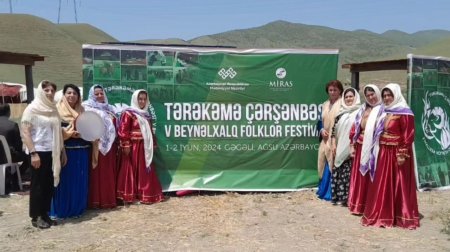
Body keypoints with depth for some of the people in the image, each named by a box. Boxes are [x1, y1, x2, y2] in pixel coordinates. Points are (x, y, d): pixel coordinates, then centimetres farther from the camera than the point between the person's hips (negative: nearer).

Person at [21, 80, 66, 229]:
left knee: (49, 184, 10)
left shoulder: (53, 109, 11)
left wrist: (62, 152, 13)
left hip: (53, 153, 6)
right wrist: (33, 153, -18)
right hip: (39, 152, -6)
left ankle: (45, 214, 22)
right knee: (38, 185, 3)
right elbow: (25, 133, -11)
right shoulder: (32, 109, -6)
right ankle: (36, 216, 14)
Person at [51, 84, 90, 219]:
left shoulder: (82, 111, 13)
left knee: (79, 181, 8)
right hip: (65, 150, -4)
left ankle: (77, 209, 19)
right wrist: (69, 133, -18)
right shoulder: (58, 110, -2)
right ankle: (60, 210, 10)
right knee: (64, 180, -1)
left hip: (81, 151, 5)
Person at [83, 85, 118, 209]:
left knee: (109, 173, 9)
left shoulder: (110, 109, 18)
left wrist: (117, 144, 15)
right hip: (96, 146, -6)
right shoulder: (88, 109, -2)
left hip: (110, 146, 6)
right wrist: (93, 138, -24)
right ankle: (96, 200, 3)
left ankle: (110, 198, 17)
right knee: (97, 174, -4)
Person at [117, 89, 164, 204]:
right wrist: (126, 145, -19)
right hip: (133, 147, -7)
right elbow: (123, 131, -14)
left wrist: (153, 145, 17)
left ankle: (146, 194, 19)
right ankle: (130, 195, 6)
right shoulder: (128, 113, -7)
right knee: (132, 171, -1)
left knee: (145, 172, 10)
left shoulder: (146, 115, 17)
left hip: (145, 148, 7)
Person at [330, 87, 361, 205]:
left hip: (352, 148, -5)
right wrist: (334, 145, 3)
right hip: (340, 148, 5)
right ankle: (339, 196, 18)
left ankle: (348, 197, 5)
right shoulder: (341, 112, 12)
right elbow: (334, 129, 11)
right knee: (338, 172, 8)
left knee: (350, 173, -3)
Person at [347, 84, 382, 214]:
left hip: (373, 148, -6)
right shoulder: (362, 109, 13)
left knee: (370, 177, 1)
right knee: (359, 176, 11)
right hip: (361, 147, 6)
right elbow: (355, 128, 13)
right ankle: (357, 205, 22)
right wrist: (352, 145, 9)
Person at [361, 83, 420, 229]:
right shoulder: (384, 112, 13)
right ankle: (382, 214, 22)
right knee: (382, 185, 11)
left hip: (397, 153, -7)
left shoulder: (405, 113, -10)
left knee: (398, 185, 1)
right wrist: (378, 150, 9)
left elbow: (408, 135, -15)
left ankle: (402, 216, 13)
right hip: (383, 153, 7)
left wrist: (402, 154, -20)